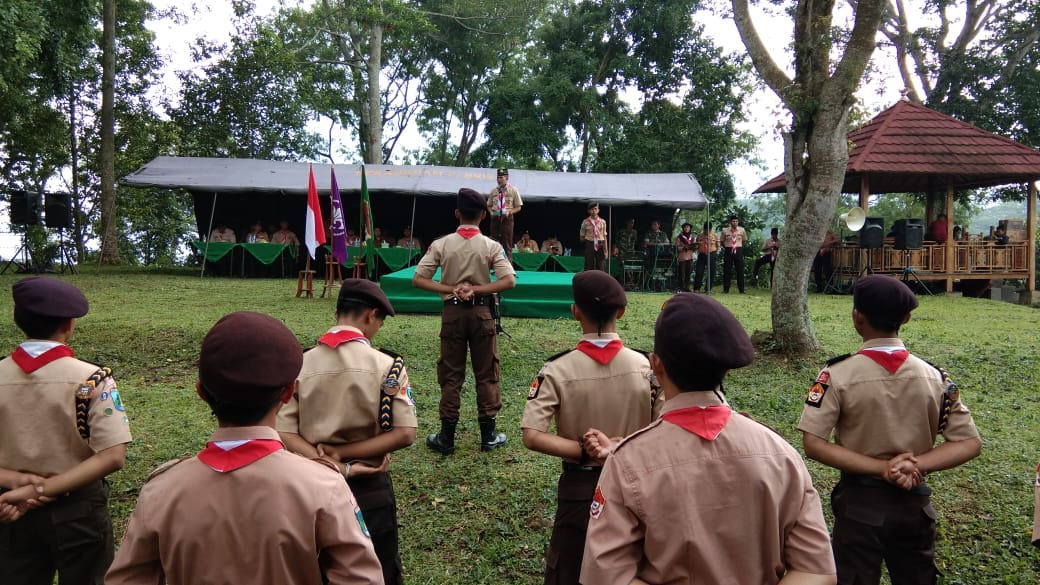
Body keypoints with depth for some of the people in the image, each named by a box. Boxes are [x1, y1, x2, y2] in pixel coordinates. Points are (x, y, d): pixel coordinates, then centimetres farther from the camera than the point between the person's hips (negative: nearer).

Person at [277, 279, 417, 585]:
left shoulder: (300, 364, -6)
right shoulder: (387, 364, -13)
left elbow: (285, 434, -10)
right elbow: (404, 434, -17)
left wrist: (335, 467, -14)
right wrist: (341, 454, -13)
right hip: (369, 491, -3)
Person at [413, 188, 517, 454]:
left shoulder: (441, 244, -4)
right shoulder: (491, 246, -6)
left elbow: (418, 279, -7)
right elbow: (509, 281, -15)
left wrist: (451, 289, -10)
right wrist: (475, 289, -13)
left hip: (452, 312, 1)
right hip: (482, 312, 0)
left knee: (451, 375, 8)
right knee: (486, 375, 9)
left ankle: (447, 437, 13)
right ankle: (488, 435, 16)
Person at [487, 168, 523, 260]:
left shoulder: (513, 190, 0)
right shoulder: (493, 191, 10)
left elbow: (518, 207, 1)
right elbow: (489, 205, 18)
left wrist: (509, 212, -15)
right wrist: (491, 212, -3)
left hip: (507, 219, -3)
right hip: (495, 219, 4)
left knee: (507, 245, -1)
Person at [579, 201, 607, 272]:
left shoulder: (603, 222, 5)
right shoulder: (585, 222, 0)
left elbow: (604, 237, 6)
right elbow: (581, 238, 7)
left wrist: (605, 251, 2)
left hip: (600, 246, 1)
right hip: (589, 245, -1)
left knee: (600, 268, 2)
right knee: (589, 268, -1)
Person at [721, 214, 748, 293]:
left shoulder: (742, 230, 2)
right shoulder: (725, 230, -2)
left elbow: (744, 240, 14)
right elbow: (722, 241, 9)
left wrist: (740, 247, 7)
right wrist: (726, 247, 3)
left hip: (738, 251, 1)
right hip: (728, 251, -1)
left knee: (740, 270, 2)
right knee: (727, 270, 1)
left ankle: (741, 290, 8)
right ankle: (725, 289, 9)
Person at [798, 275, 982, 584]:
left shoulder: (837, 375, -17)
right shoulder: (935, 376, -7)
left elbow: (814, 445, -21)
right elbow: (969, 443, -5)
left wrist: (883, 468, -19)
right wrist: (916, 464, -16)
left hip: (860, 502, -3)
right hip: (914, 502, 3)